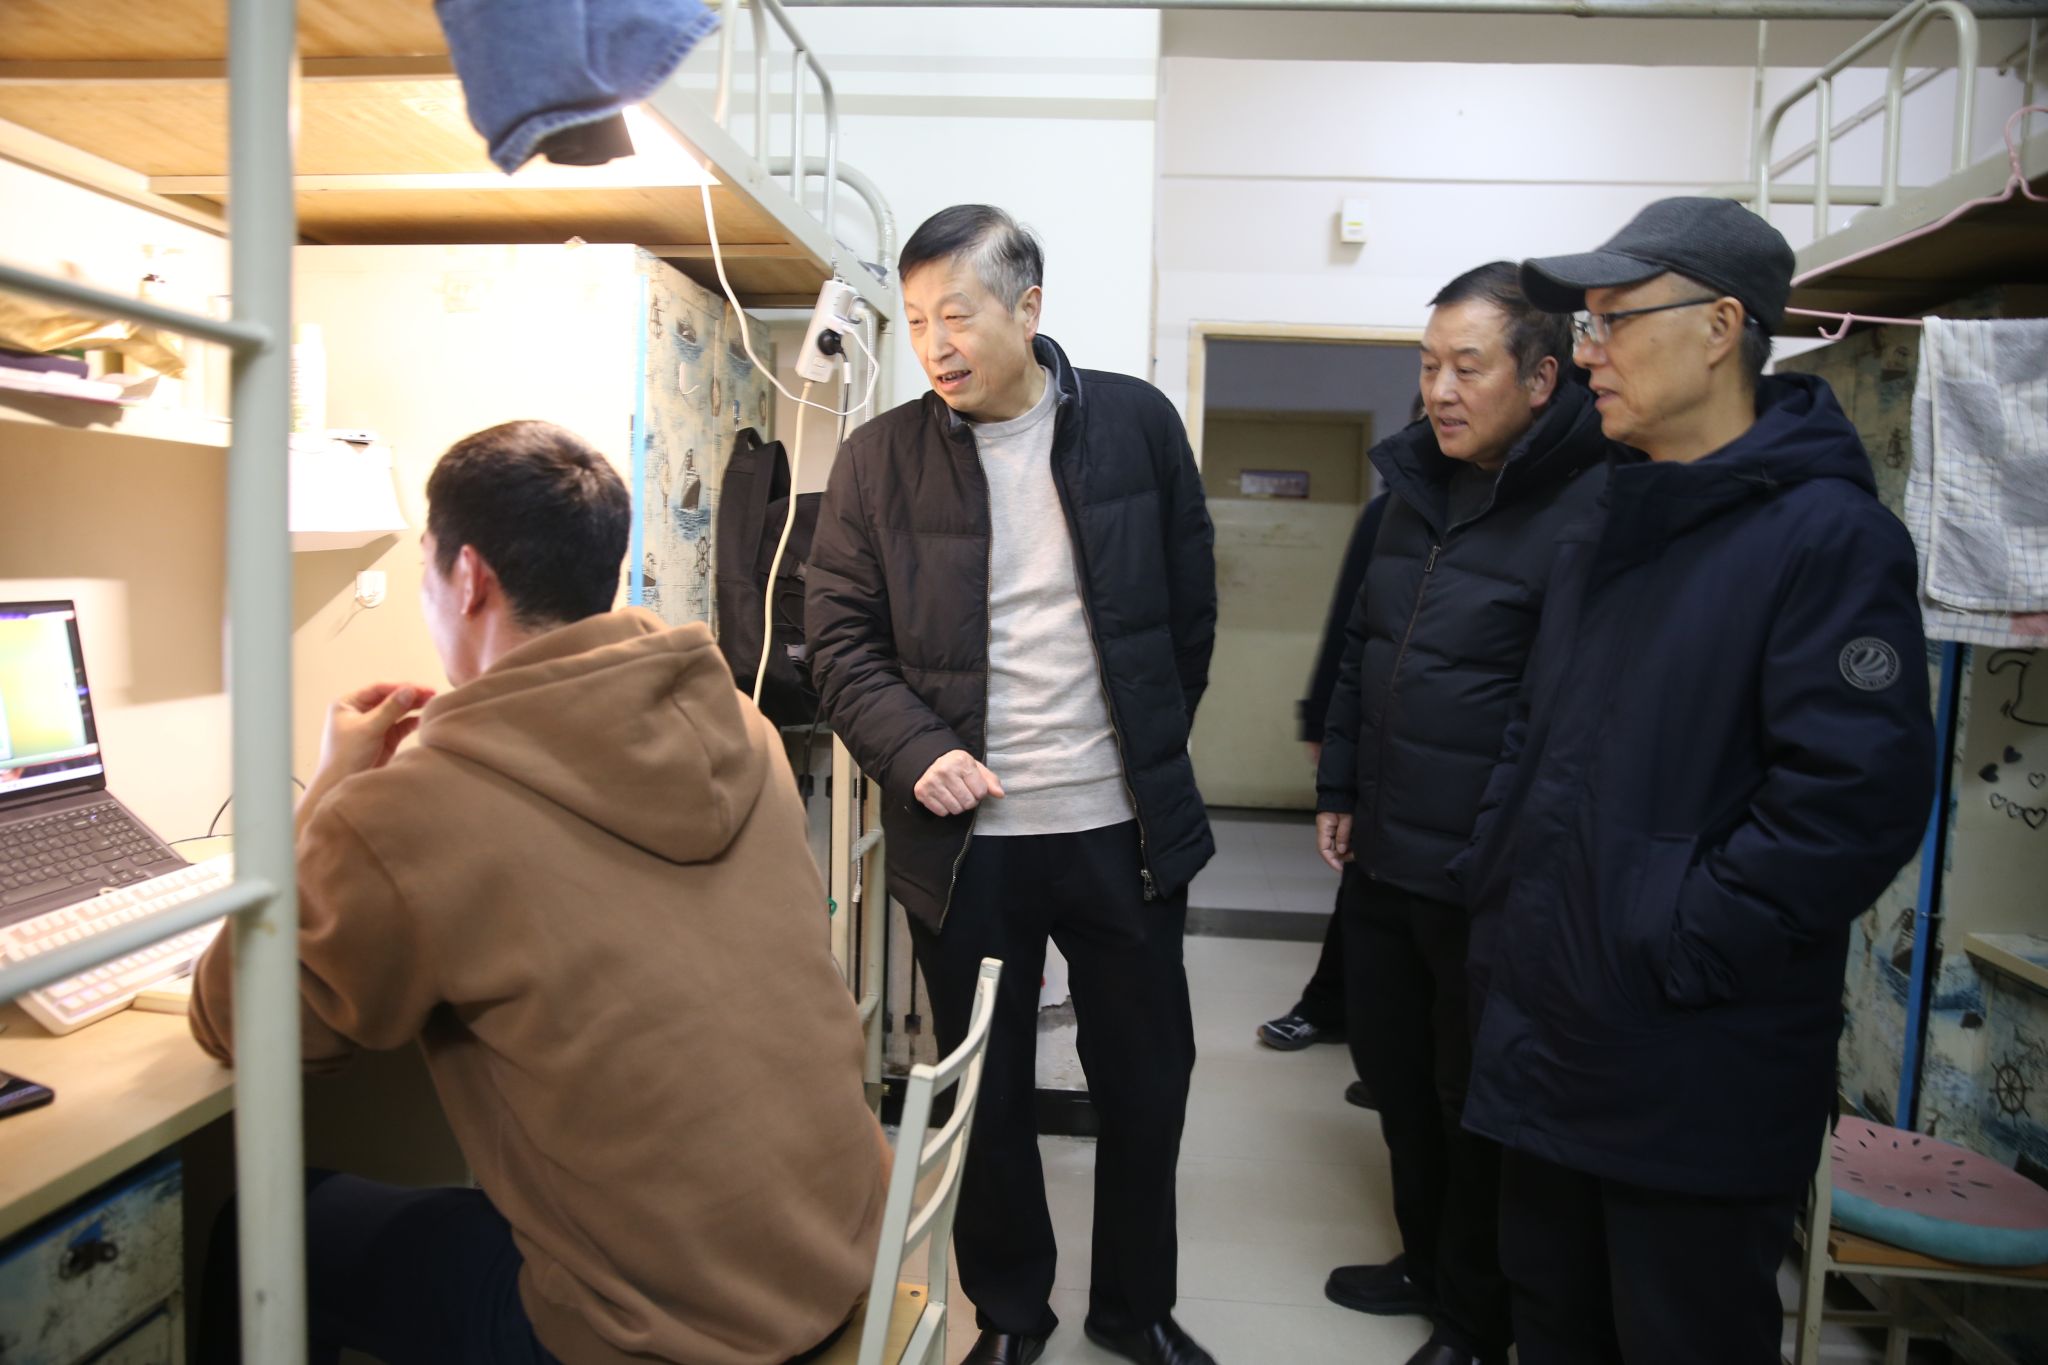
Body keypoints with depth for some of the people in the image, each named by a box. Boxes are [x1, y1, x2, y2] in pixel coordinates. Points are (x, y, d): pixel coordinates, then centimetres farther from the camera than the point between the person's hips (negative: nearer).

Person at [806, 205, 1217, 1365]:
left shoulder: (1137, 423, -2)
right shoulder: (879, 459, -3)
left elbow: (1191, 607, 6)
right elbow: (841, 637, -1)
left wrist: (1156, 755, 8)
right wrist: (914, 752, -16)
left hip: (1123, 827, 1)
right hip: (965, 835, 0)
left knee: (1147, 1081, 14)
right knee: (987, 1092, 14)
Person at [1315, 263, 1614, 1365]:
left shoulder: (1592, 510, -18)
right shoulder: (1414, 484, 8)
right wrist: (1340, 790, 14)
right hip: (1382, 859, 8)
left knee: (1477, 1105, 10)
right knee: (1394, 1072, 21)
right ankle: (1426, 1262, 44)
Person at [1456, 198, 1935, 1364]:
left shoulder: (1829, 536, -14)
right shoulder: (1610, 530, 12)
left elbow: (1856, 798, -22)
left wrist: (1676, 944, -20)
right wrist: (1501, 885, 9)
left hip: (1698, 1085, -7)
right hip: (1548, 1046, 8)